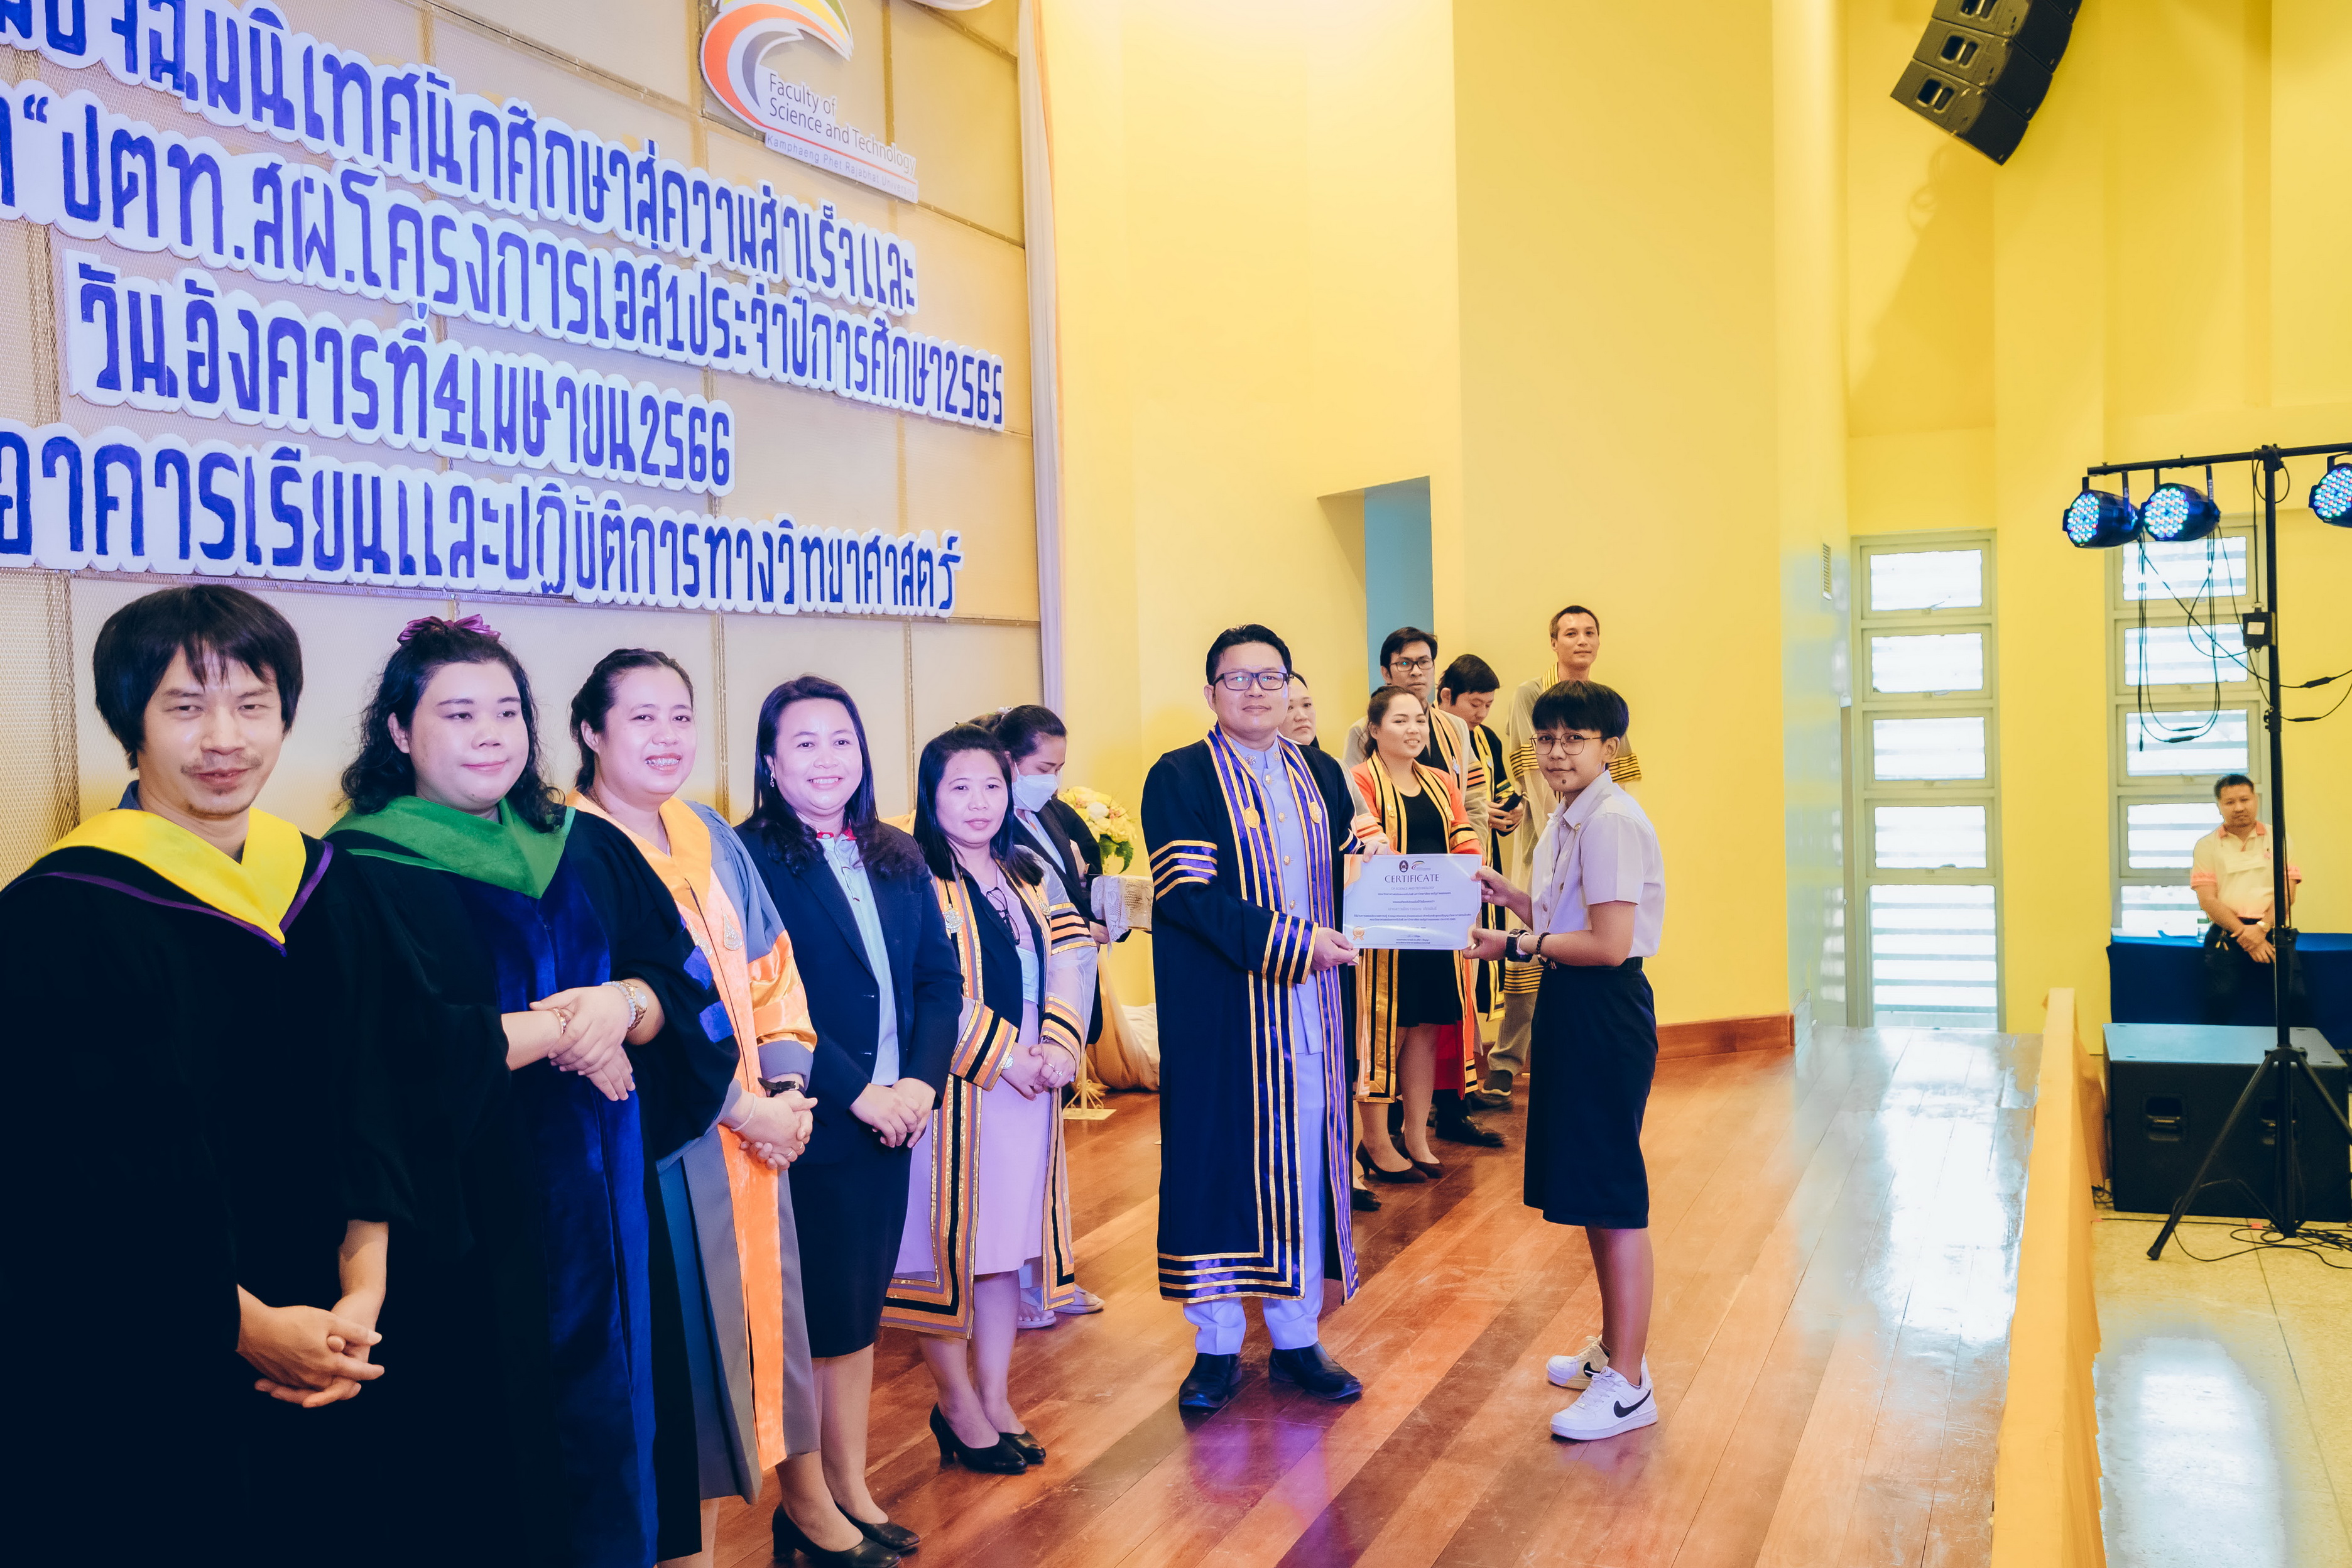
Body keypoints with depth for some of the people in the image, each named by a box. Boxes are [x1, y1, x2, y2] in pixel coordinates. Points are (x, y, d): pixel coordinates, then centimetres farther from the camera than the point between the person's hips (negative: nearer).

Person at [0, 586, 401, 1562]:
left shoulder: (325, 889, 5)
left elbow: (369, 1105, 3)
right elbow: (86, 1166, -15)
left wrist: (362, 1289, -11)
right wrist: (244, 1324, -16)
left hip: (323, 1345, 5)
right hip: (146, 1371, -5)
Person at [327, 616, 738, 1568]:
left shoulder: (590, 853, 10)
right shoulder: (365, 872, -7)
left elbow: (685, 988, 4)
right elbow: (392, 1044, -19)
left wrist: (624, 1004, -17)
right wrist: (552, 1029, -15)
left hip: (605, 1211, 5)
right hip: (468, 1235, -5)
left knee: (608, 1436, 12)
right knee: (489, 1464, 4)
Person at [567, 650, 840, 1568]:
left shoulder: (710, 838, 10)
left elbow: (769, 969, 11)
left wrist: (787, 1089, -3)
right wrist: (740, 1107, -16)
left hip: (758, 1128, 6)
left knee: (755, 1311, 15)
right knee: (680, 1336, 2)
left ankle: (804, 1493, 31)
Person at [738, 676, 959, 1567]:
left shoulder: (898, 860, 10)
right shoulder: (749, 858, -11)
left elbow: (940, 978, 8)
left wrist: (921, 1081, -7)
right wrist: (856, 1091, -19)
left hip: (891, 1119, 6)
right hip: (805, 1127, -6)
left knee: (861, 1312, 15)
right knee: (809, 1325, 4)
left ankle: (851, 1493, 28)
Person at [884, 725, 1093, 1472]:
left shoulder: (1028, 876, 12)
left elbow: (1066, 967, 9)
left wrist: (1061, 1046, -7)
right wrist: (1001, 1054, -17)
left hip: (1029, 1089, 7)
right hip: (955, 1089, -6)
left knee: (1009, 1240, 13)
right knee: (949, 1242, 3)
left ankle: (996, 1397, 25)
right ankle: (958, 1404, 18)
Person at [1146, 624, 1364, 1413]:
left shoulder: (1319, 779, 13)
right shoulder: (1179, 779, -4)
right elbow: (1187, 893, -15)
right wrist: (1292, 940, -20)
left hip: (1309, 1013, 5)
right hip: (1221, 1014, -4)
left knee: (1304, 1164, 8)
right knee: (1221, 1162, 1)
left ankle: (1296, 1337, 21)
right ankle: (1217, 1347, 15)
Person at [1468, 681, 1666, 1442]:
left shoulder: (1612, 822, -18)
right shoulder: (1567, 821, 13)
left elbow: (1609, 943, -23)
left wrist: (1516, 945, -16)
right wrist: (1507, 894, 10)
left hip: (1606, 1013, -10)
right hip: (1571, 1009, 10)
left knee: (1614, 1195, -4)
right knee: (1590, 1190, 19)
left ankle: (1628, 1385, 4)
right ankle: (1614, 1347, 33)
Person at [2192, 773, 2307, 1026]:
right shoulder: (2207, 846, 12)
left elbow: (2287, 893, 4)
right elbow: (2207, 900, 1)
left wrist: (2261, 928, -12)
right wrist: (2244, 934, -12)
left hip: (2273, 932, 1)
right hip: (2226, 934, -1)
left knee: (2294, 998, -23)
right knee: (2220, 998, -24)